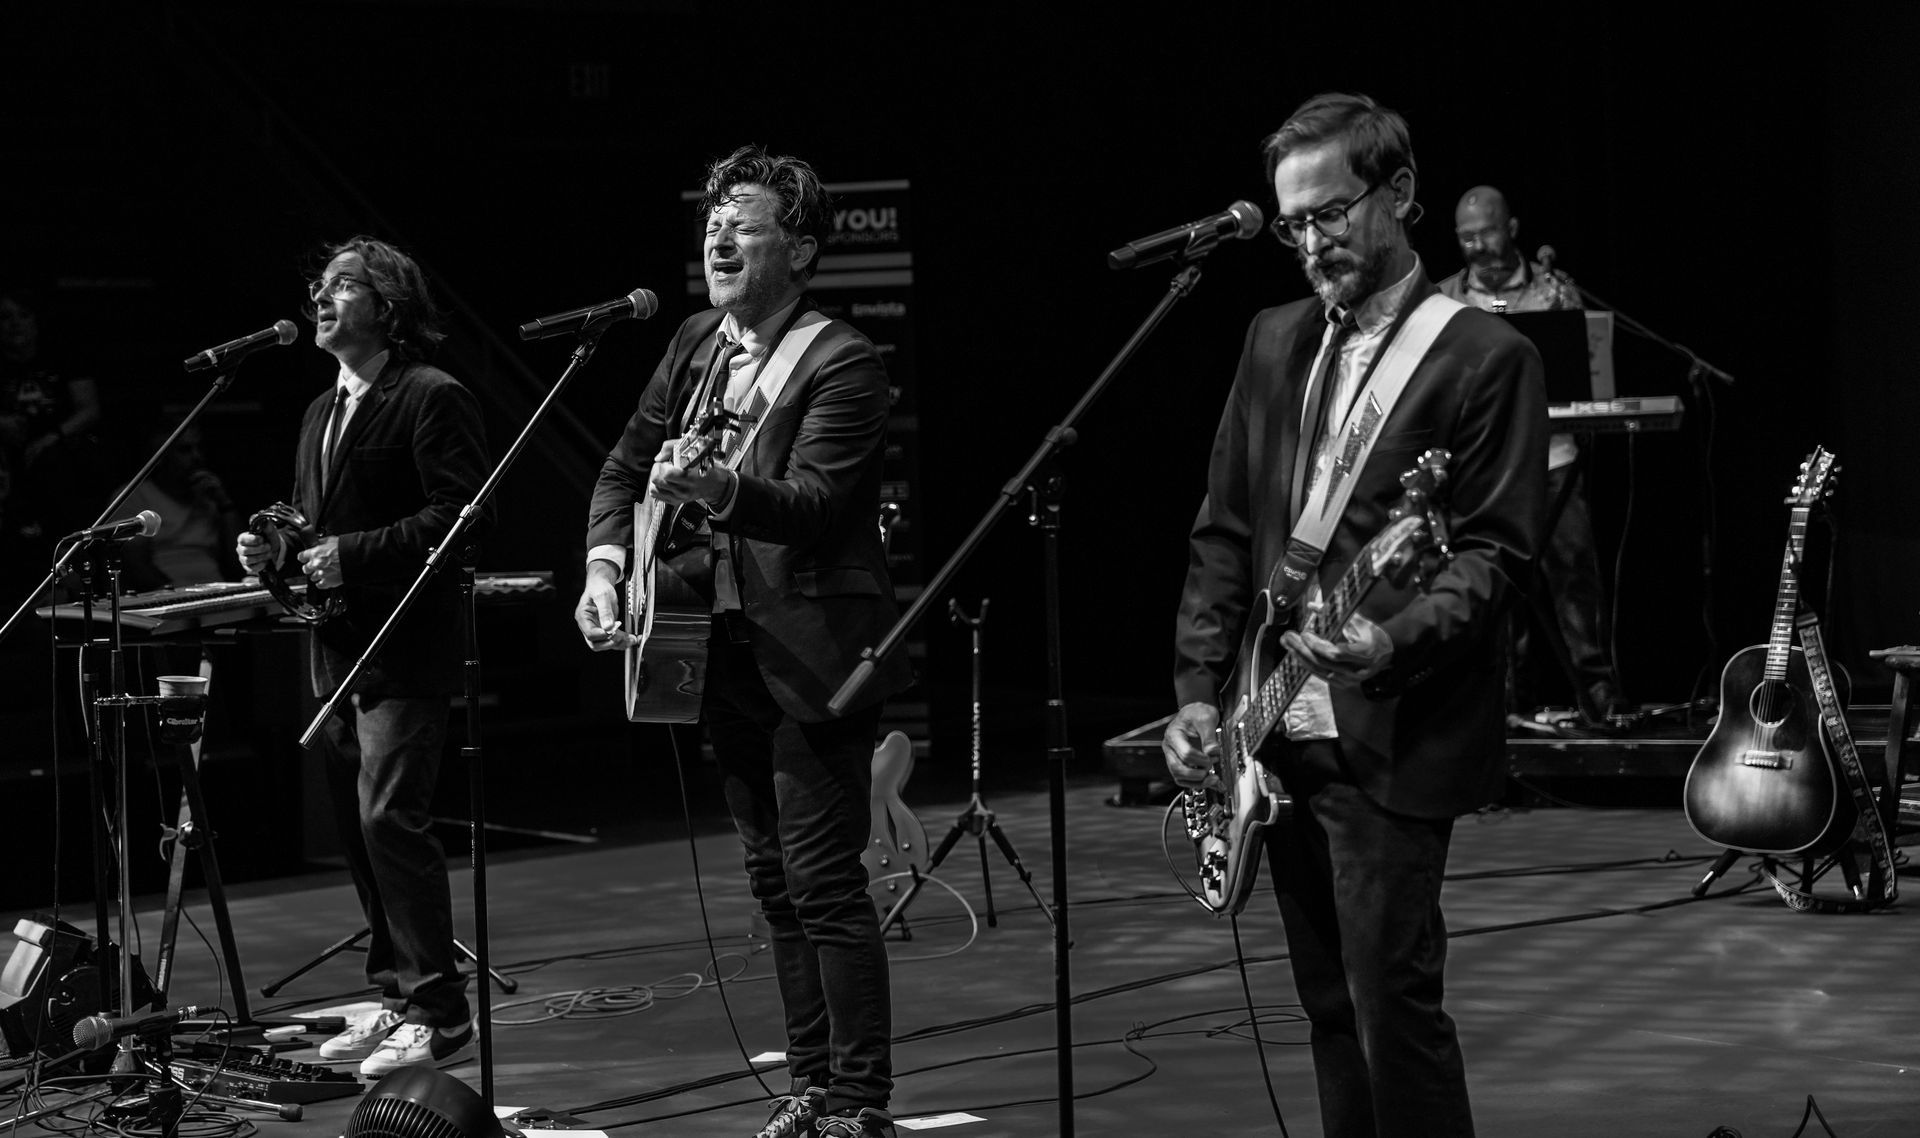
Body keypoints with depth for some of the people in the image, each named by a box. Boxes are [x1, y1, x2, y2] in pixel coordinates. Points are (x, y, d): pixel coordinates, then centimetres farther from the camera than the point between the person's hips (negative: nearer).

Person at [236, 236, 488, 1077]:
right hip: (336, 651, 9)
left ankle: (438, 1014, -8)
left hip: (405, 651, -9)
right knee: (358, 828, 10)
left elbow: (460, 514, -16)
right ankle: (397, 997, 19)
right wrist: (277, 550, 6)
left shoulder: (431, 399, -7)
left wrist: (354, 555, -20)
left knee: (389, 819, -14)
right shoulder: (323, 412, 20)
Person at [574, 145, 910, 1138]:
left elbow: (810, 504, -22)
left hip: (810, 657, -7)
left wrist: (716, 488, -39)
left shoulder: (841, 365, -12)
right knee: (774, 881, 14)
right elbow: (627, 466, 12)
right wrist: (605, 562, -5)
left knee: (824, 884, -7)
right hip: (724, 648, 7)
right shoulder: (694, 345, 10)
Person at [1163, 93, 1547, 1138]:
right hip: (1277, 734, 7)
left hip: (1391, 740, -6)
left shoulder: (1486, 357, -6)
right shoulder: (1275, 341, 14)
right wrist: (1199, 689, 5)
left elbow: (1495, 550, -10)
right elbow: (1223, 530, 14)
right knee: (1332, 1009, 13)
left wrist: (1394, 638, -27)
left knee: (1392, 1005, -9)